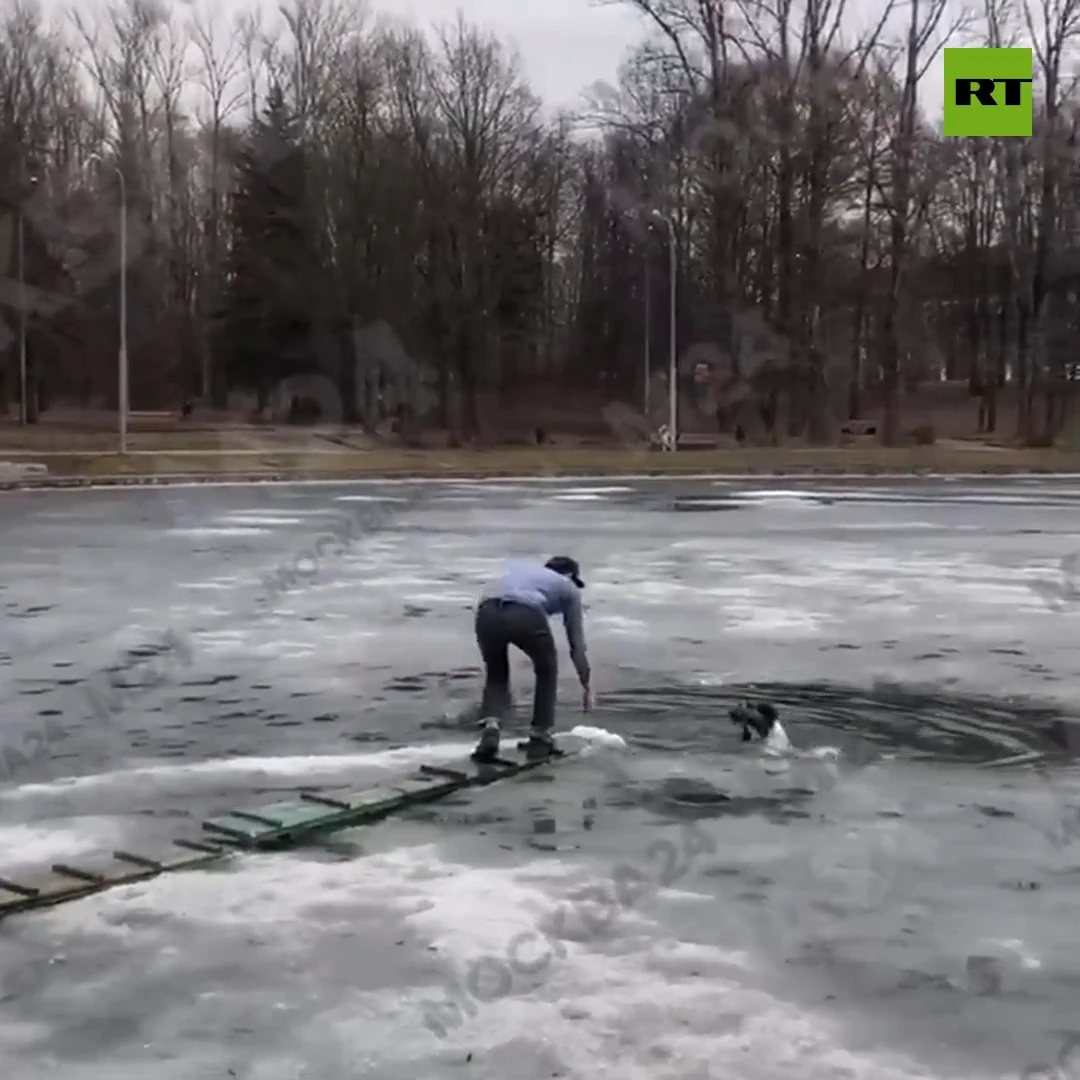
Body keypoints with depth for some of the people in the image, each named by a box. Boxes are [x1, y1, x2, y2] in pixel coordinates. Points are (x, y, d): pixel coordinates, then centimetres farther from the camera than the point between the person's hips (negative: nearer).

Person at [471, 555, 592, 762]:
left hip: (487, 613, 3)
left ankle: (490, 730, 9)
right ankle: (539, 738, 27)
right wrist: (586, 687, 46)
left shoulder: (520, 568, 42)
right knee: (547, 670, 27)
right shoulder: (569, 588, 32)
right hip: (526, 615, -3)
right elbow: (577, 644, 34)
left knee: (495, 672, 29)